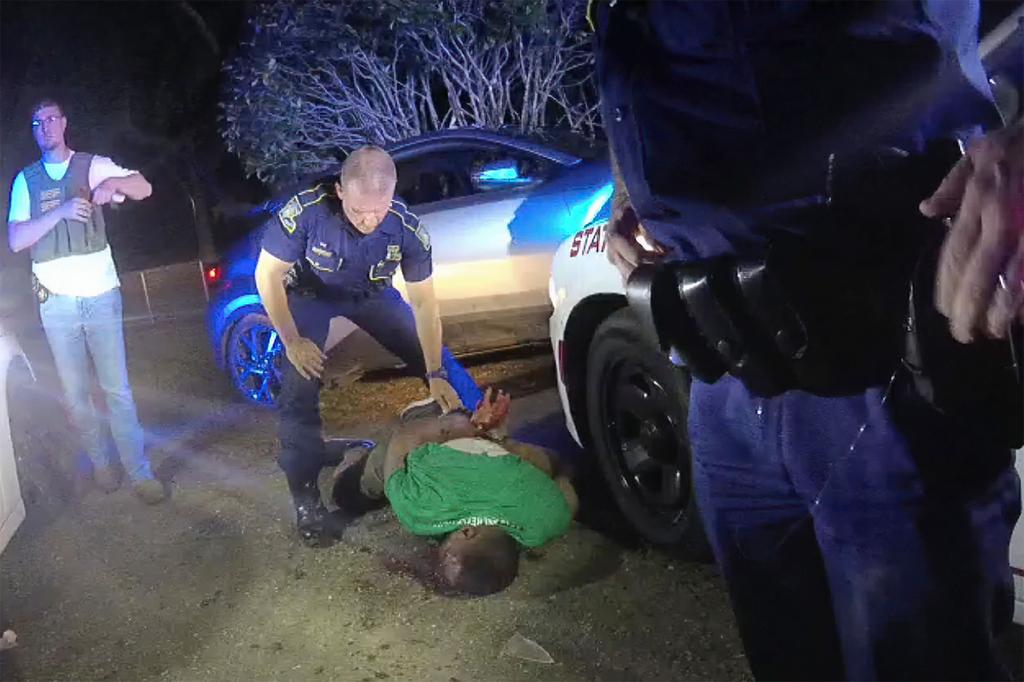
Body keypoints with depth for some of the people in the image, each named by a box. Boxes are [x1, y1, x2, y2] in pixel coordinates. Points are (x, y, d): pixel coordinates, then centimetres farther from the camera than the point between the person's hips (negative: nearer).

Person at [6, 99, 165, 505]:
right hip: (57, 303, 2)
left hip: (101, 295, -2)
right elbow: (15, 240, -4)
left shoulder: (93, 165, 4)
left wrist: (114, 183, -26)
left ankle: (139, 471, 7)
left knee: (117, 389, 1)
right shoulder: (25, 181, 7)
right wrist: (61, 211, -18)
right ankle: (99, 462, 26)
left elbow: (144, 189, -5)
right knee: (75, 393, 10)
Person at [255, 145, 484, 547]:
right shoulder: (307, 211, -36)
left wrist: (436, 374, -21)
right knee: (300, 384, -18)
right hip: (311, 294, -2)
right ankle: (305, 495, -4)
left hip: (371, 295, 2)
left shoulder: (406, 227, -29)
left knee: (443, 367, -3)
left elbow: (423, 303, -20)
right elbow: (268, 275, -22)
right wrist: (292, 341, -22)